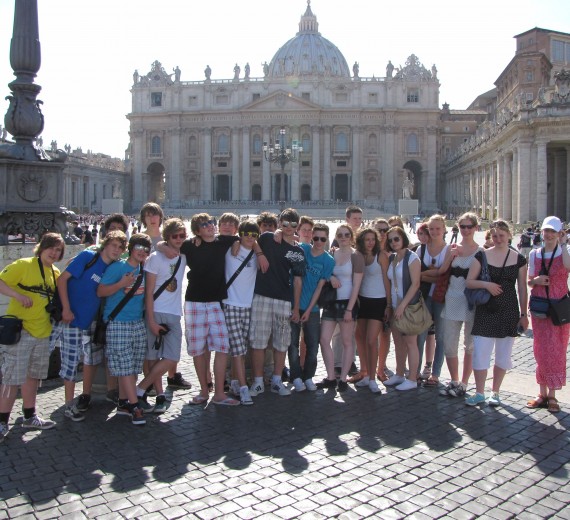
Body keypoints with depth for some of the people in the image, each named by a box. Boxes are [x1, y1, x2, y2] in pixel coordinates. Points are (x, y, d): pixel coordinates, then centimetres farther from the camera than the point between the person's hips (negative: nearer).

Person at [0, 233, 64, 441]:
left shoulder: (56, 273, 11)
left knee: (33, 375, 17)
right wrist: (18, 295, -25)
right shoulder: (23, 265, -8)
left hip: (43, 332, 7)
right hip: (20, 330, -7)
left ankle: (30, 416, 30)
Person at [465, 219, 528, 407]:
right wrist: (486, 284, -18)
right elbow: (469, 282, 0)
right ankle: (480, 393, 12)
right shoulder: (482, 256, 0)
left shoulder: (519, 259, 3)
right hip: (485, 311, -1)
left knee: (503, 355, 9)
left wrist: (524, 314, 4)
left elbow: (522, 288, 6)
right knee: (480, 353, -3)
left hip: (509, 312, 1)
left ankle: (495, 393, 23)